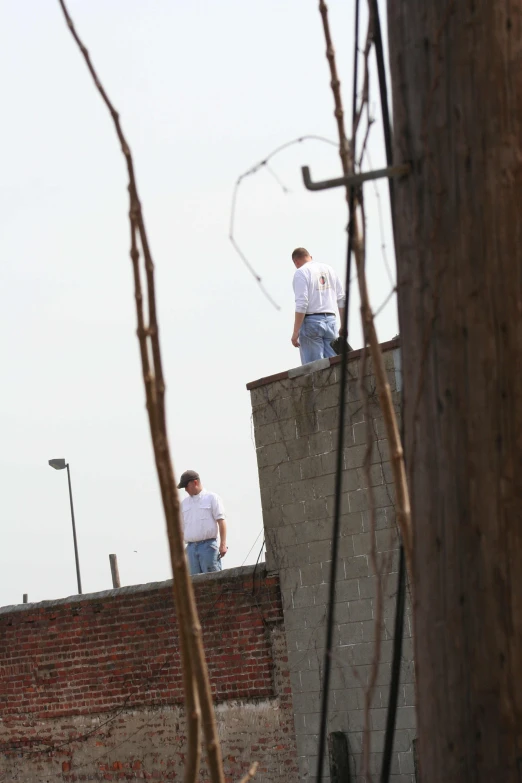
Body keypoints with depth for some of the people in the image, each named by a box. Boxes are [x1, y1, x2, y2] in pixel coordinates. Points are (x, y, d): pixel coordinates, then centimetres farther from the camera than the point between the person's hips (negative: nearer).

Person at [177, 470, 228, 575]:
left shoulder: (212, 498, 3)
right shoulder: (184, 503, 18)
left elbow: (221, 521, -3)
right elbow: (181, 527, 21)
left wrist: (223, 544, -12)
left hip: (208, 545, -5)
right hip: (191, 547, 5)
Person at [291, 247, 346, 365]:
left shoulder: (301, 273, -4)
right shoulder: (330, 270, 15)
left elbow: (301, 304, -13)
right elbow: (342, 300, 13)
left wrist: (296, 332, -12)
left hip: (311, 320, -6)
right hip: (331, 321, 6)